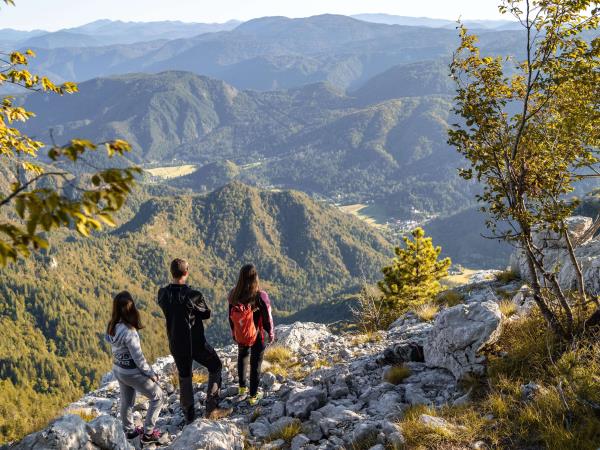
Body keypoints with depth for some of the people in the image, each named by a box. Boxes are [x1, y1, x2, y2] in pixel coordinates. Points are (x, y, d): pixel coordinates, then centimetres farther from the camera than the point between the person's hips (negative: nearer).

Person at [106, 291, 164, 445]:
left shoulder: (112, 326, -9)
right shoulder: (129, 332, -32)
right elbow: (138, 358, -24)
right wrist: (152, 374, -10)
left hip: (117, 369, 8)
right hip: (131, 372, -8)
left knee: (126, 401, 26)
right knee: (158, 396, 10)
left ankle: (129, 431, 44)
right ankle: (148, 433, 16)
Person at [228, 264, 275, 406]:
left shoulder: (234, 295, -16)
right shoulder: (260, 296, -28)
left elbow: (231, 317, -2)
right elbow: (267, 318, -16)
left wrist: (233, 333, 15)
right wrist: (271, 333, 3)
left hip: (240, 336, 3)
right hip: (256, 337, -3)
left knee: (242, 357, 30)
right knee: (256, 364, 14)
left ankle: (242, 387, 42)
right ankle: (253, 396, 25)